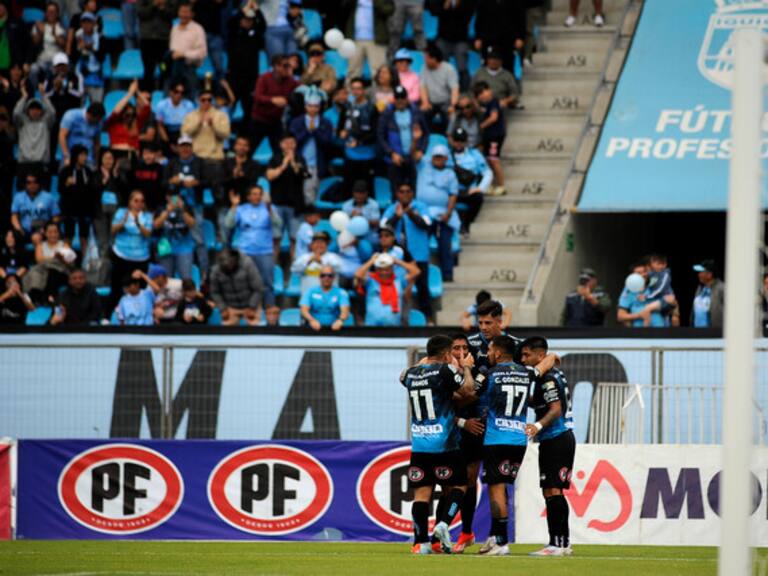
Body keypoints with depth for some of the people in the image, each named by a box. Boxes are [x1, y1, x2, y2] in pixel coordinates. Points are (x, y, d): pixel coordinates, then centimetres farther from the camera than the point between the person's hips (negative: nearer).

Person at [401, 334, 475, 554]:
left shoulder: (411, 373, 9)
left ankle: (421, 542, -6)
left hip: (418, 444, 4)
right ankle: (443, 524, -9)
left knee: (422, 492, 1)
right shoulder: (445, 370, -8)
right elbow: (468, 391, -5)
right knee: (456, 486, 12)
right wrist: (466, 370, 9)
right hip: (444, 444, -4)